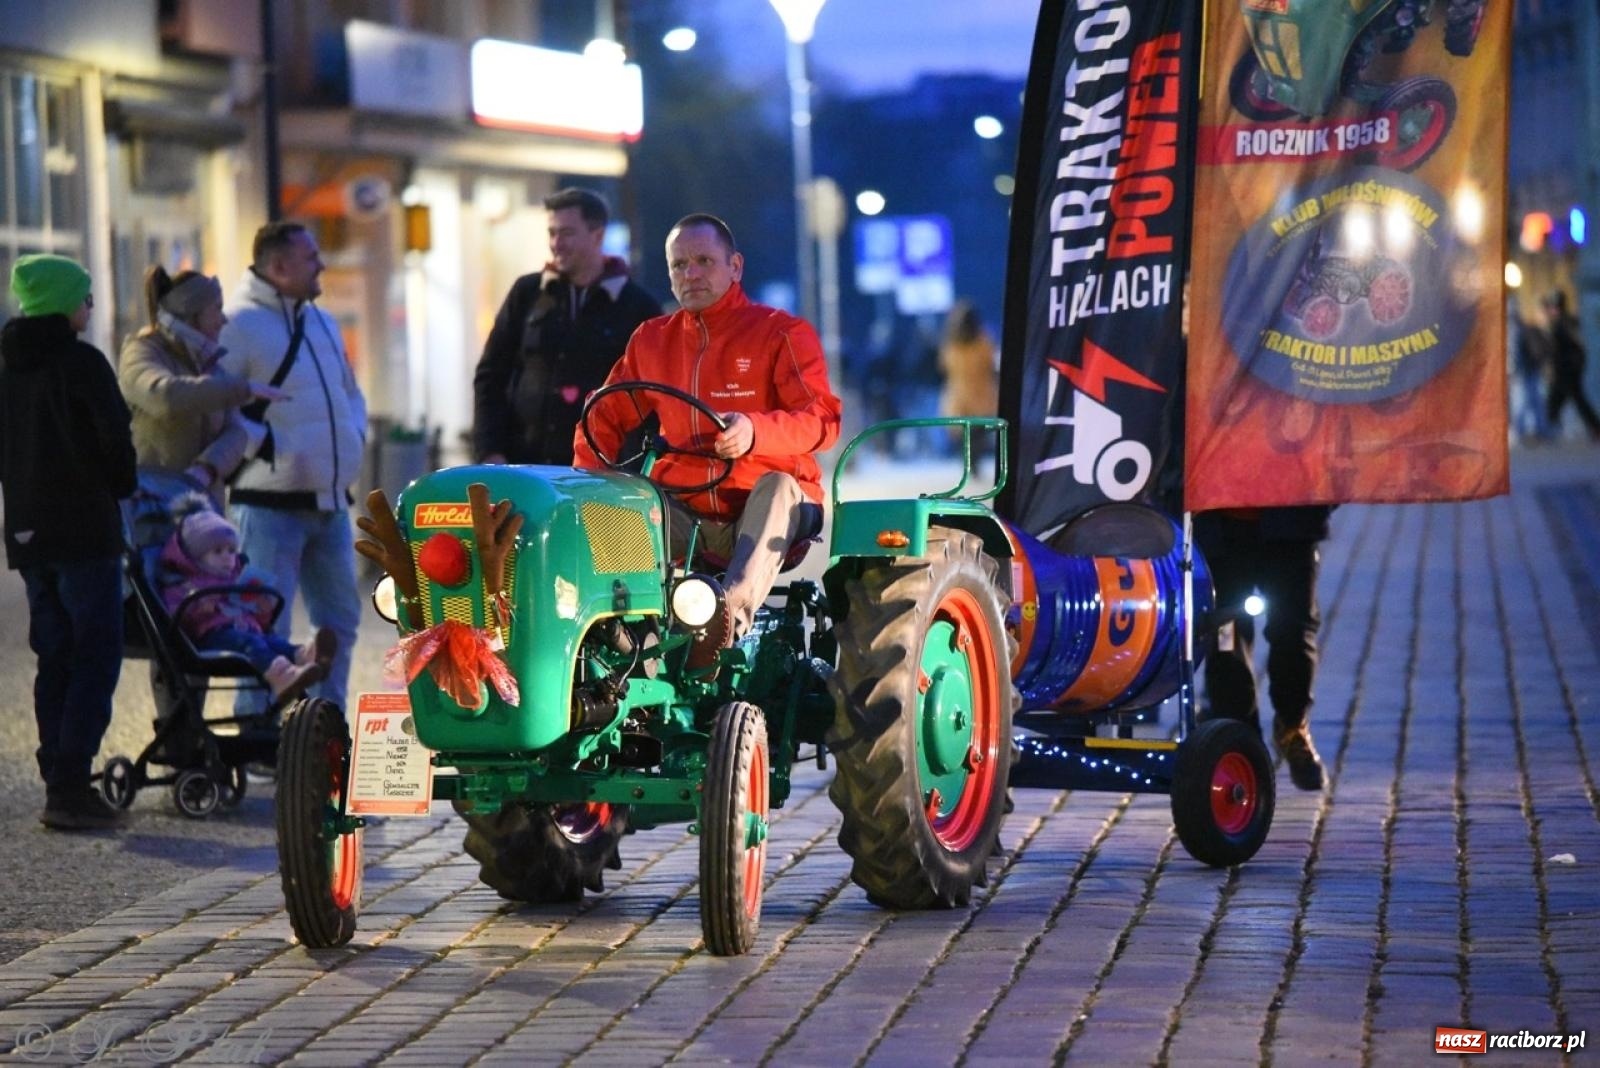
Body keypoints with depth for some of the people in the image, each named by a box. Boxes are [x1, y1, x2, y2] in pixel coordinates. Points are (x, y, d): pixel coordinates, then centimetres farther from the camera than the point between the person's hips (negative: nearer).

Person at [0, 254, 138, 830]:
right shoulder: (81, 362, -12)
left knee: (55, 658, 12)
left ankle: (60, 781, 11)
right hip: (84, 529, -7)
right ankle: (70, 785, -13)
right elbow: (115, 438, -13)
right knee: (95, 657, -5)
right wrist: (119, 488, 4)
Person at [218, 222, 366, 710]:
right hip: (271, 503, -8)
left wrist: (353, 435, 12)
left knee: (339, 621, 14)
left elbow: (350, 391, 29)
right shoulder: (240, 324, -11)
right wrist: (259, 442, -19)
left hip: (329, 501, 8)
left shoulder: (322, 322, 16)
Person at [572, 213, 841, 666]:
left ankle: (732, 614, -56)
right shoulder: (651, 340, 15)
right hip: (684, 513, 3)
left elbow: (823, 420, -14)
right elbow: (606, 418, 20)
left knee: (778, 488, -38)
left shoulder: (784, 334, 0)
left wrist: (756, 431, -35)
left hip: (766, 510, -3)